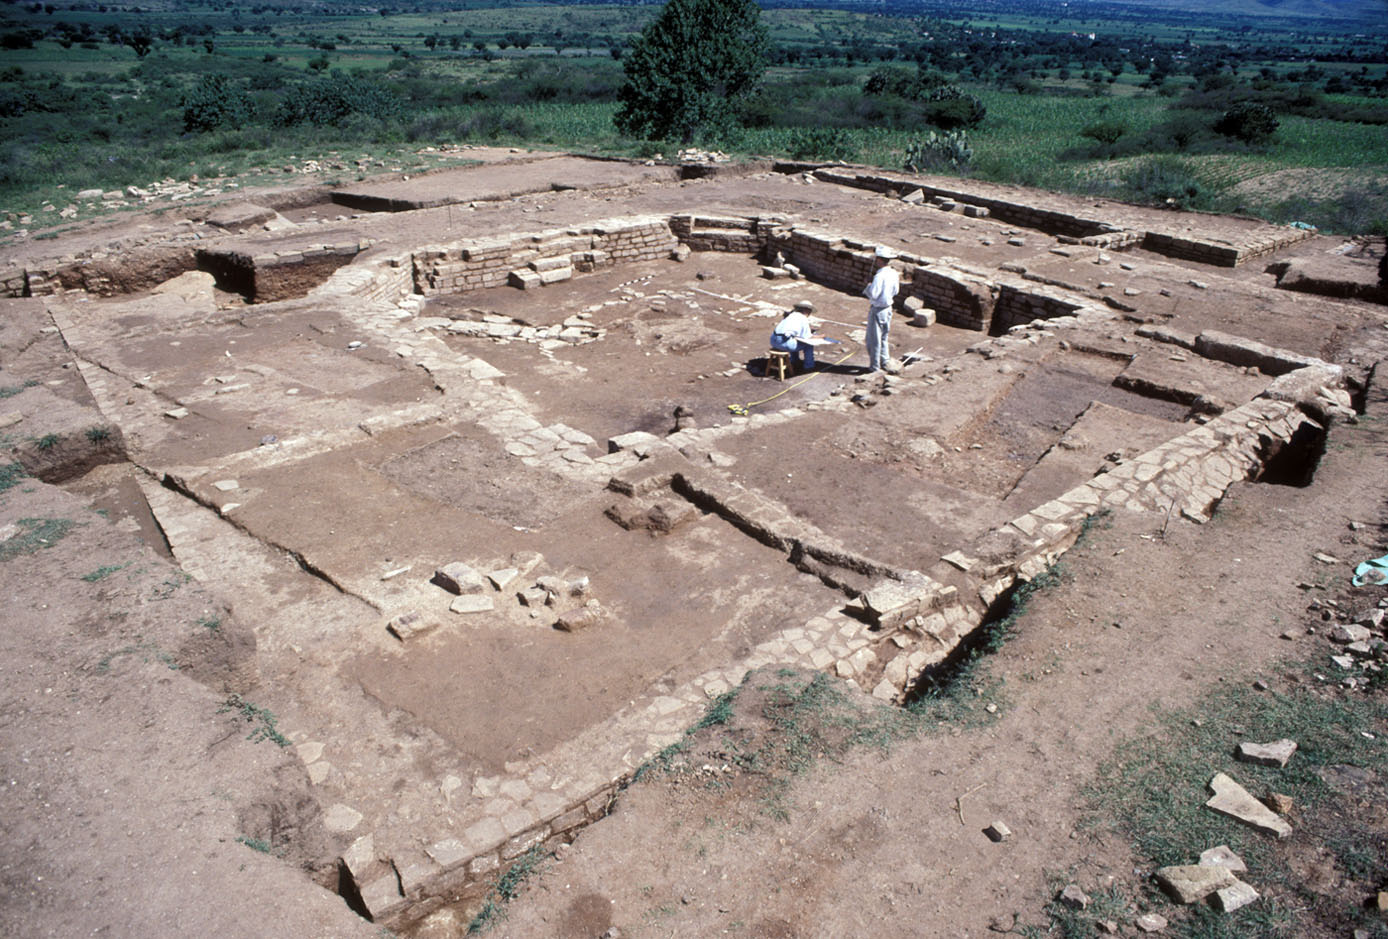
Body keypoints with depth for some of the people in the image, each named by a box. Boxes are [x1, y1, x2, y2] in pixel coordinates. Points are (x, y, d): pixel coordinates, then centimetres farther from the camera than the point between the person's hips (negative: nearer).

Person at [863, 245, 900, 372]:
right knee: (883, 337, 22)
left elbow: (872, 294, -25)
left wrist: (868, 287, -8)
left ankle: (874, 365, 11)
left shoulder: (879, 276, -25)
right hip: (888, 308, 8)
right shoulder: (894, 274, 0)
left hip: (877, 310, -8)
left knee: (874, 338, 4)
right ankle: (884, 361, 31)